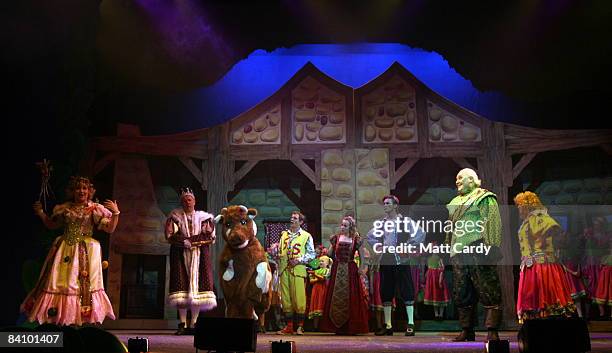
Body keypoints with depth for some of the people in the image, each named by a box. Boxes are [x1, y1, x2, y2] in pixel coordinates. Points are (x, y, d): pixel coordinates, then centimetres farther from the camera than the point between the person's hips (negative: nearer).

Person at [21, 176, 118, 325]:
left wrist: (115, 213, -19)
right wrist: (40, 213, 7)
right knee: (60, 282, 2)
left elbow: (110, 228, -5)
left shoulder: (95, 209, 0)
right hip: (65, 250, 3)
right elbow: (51, 224, 21)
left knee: (84, 284, -3)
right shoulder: (65, 208, 9)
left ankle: (83, 317, 4)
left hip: (86, 251, -3)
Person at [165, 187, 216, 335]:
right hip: (180, 255, 0)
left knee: (197, 285, -7)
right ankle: (182, 324, -4)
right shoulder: (175, 216, 10)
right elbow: (170, 236, -2)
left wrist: (189, 240, -12)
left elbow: (210, 237, 0)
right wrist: (183, 242, -16)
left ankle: (193, 323, -4)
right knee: (181, 285, -7)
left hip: (199, 255, 0)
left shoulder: (203, 217, 10)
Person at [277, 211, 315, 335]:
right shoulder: (284, 234, 17)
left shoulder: (306, 236, 4)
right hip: (284, 269, 4)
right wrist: (277, 254, 2)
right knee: (285, 297, 3)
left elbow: (311, 254, 0)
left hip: (298, 269, -4)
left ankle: (299, 326, 2)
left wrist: (298, 260, -11)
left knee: (299, 298, -6)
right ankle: (289, 326, 10)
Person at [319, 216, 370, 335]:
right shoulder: (335, 238, 8)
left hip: (351, 270, -2)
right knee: (336, 297, 0)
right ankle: (337, 326, 7)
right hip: (337, 270, 2)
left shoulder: (356, 239, 2)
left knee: (351, 298, -2)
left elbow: (362, 256, 1)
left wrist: (362, 267, -8)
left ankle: (351, 327, 5)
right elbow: (329, 254, 8)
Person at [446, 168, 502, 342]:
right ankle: (467, 330, 17)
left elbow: (492, 224, -9)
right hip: (459, 254, 8)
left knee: (488, 293, -6)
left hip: (478, 251, -7)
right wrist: (449, 249, 19)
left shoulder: (485, 198, 1)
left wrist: (491, 248, -19)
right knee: (461, 294, 9)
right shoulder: (455, 202, 23)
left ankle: (492, 331, -3)